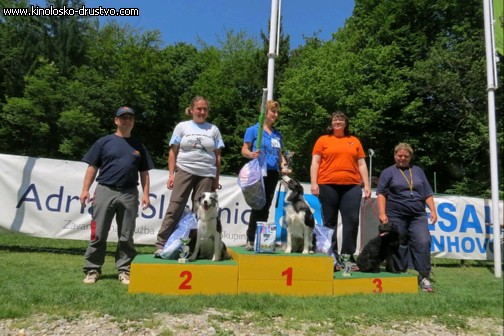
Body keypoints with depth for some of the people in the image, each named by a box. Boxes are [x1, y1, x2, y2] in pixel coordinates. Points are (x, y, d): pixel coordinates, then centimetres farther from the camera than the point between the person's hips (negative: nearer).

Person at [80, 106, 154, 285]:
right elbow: (92, 167, 6)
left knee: (126, 236, 6)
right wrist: (85, 189, -2)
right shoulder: (104, 142, 9)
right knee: (98, 234, 2)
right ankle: (92, 269, 13)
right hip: (105, 191, -1)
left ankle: (124, 270, 15)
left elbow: (144, 172, 12)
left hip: (129, 194, 1)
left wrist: (145, 194, 2)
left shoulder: (138, 146, 14)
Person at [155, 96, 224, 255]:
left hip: (206, 175, 1)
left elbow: (217, 156, 10)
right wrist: (171, 174, -2)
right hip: (184, 171, -1)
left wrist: (216, 179, 6)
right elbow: (173, 152, 6)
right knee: (175, 208, -3)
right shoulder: (182, 127, 7)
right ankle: (161, 244, 2)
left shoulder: (213, 129, 11)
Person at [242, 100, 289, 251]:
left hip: (273, 173, 6)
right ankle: (250, 240, -2)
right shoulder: (253, 130, 0)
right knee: (258, 206, -10)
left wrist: (283, 165, 4)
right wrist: (252, 154, -24)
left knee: (266, 207, 7)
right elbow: (244, 150, -3)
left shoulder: (277, 134, 17)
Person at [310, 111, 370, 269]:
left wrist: (366, 185, 7)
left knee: (352, 221, -4)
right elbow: (315, 162, 5)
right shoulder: (323, 140, 10)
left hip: (352, 186, 2)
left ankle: (348, 257, 5)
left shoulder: (354, 141, 17)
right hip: (328, 185, -2)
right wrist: (314, 183, -6)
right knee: (330, 222, 4)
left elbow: (361, 164, 15)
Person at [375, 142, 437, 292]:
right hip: (396, 215, -2)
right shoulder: (388, 172, 8)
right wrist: (382, 213, -10)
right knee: (399, 246, 2)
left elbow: (428, 193, 18)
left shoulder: (418, 171, 19)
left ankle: (423, 277, -4)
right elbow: (381, 194, 0)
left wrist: (433, 210, 7)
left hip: (418, 215, 2)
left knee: (422, 242, -12)